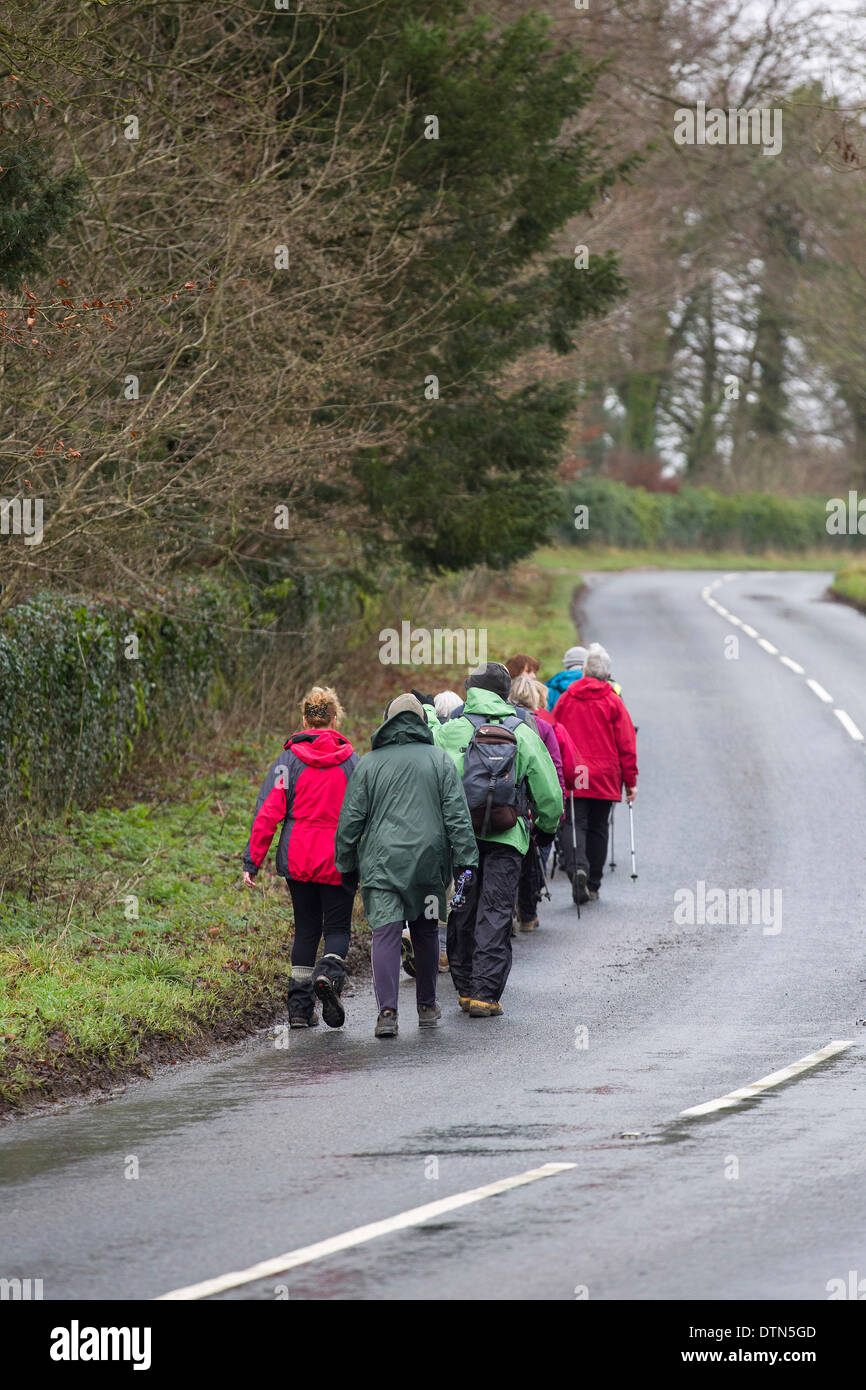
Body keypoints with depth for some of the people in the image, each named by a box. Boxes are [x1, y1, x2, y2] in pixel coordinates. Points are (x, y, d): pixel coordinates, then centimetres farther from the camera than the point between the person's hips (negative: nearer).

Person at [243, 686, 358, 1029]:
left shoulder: (288, 761, -2)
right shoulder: (352, 763, -2)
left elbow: (267, 814, -6)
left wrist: (252, 862, -3)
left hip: (297, 861, 1)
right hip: (339, 864, -1)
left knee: (305, 930, 13)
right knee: (337, 928, 9)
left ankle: (300, 1008, 10)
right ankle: (329, 973, -23)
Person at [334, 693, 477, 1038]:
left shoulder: (369, 763, 3)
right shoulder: (439, 760, 4)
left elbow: (351, 819, 4)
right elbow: (457, 815, 0)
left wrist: (346, 864, 12)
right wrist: (465, 860, 1)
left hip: (381, 862, -1)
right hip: (428, 862, 1)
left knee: (385, 933, -7)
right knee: (426, 932, 17)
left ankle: (387, 1010, -20)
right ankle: (427, 1006, 27)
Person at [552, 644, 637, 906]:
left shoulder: (565, 700, 3)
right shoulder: (613, 702, -1)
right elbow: (626, 745, -2)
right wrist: (630, 781, 3)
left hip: (570, 777, 0)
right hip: (605, 780, 0)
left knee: (573, 824, -3)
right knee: (597, 828, 12)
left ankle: (577, 867, -31)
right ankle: (593, 886, 17)